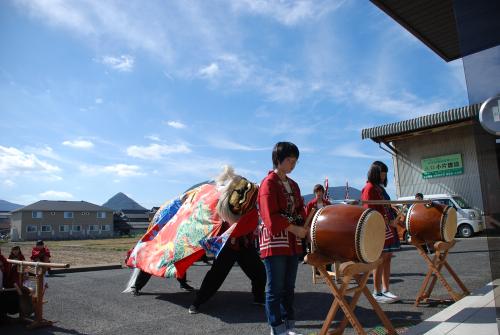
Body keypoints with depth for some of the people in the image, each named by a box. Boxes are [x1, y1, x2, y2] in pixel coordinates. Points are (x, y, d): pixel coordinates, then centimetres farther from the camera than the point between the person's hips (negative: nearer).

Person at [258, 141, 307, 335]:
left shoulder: (293, 185, 14)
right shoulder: (268, 183, -10)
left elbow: (299, 211, 17)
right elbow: (272, 218, -17)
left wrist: (305, 227, -1)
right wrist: (295, 229, -14)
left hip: (293, 243, 8)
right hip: (275, 243, -8)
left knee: (289, 288, 14)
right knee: (275, 289, 1)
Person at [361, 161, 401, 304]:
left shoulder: (380, 188, 19)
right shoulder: (369, 188, -9)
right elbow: (370, 210, -15)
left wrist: (393, 219, 8)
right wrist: (387, 222, -16)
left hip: (388, 228, 9)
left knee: (387, 258, 10)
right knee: (380, 259, -5)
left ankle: (385, 290, 18)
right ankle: (377, 293, 3)